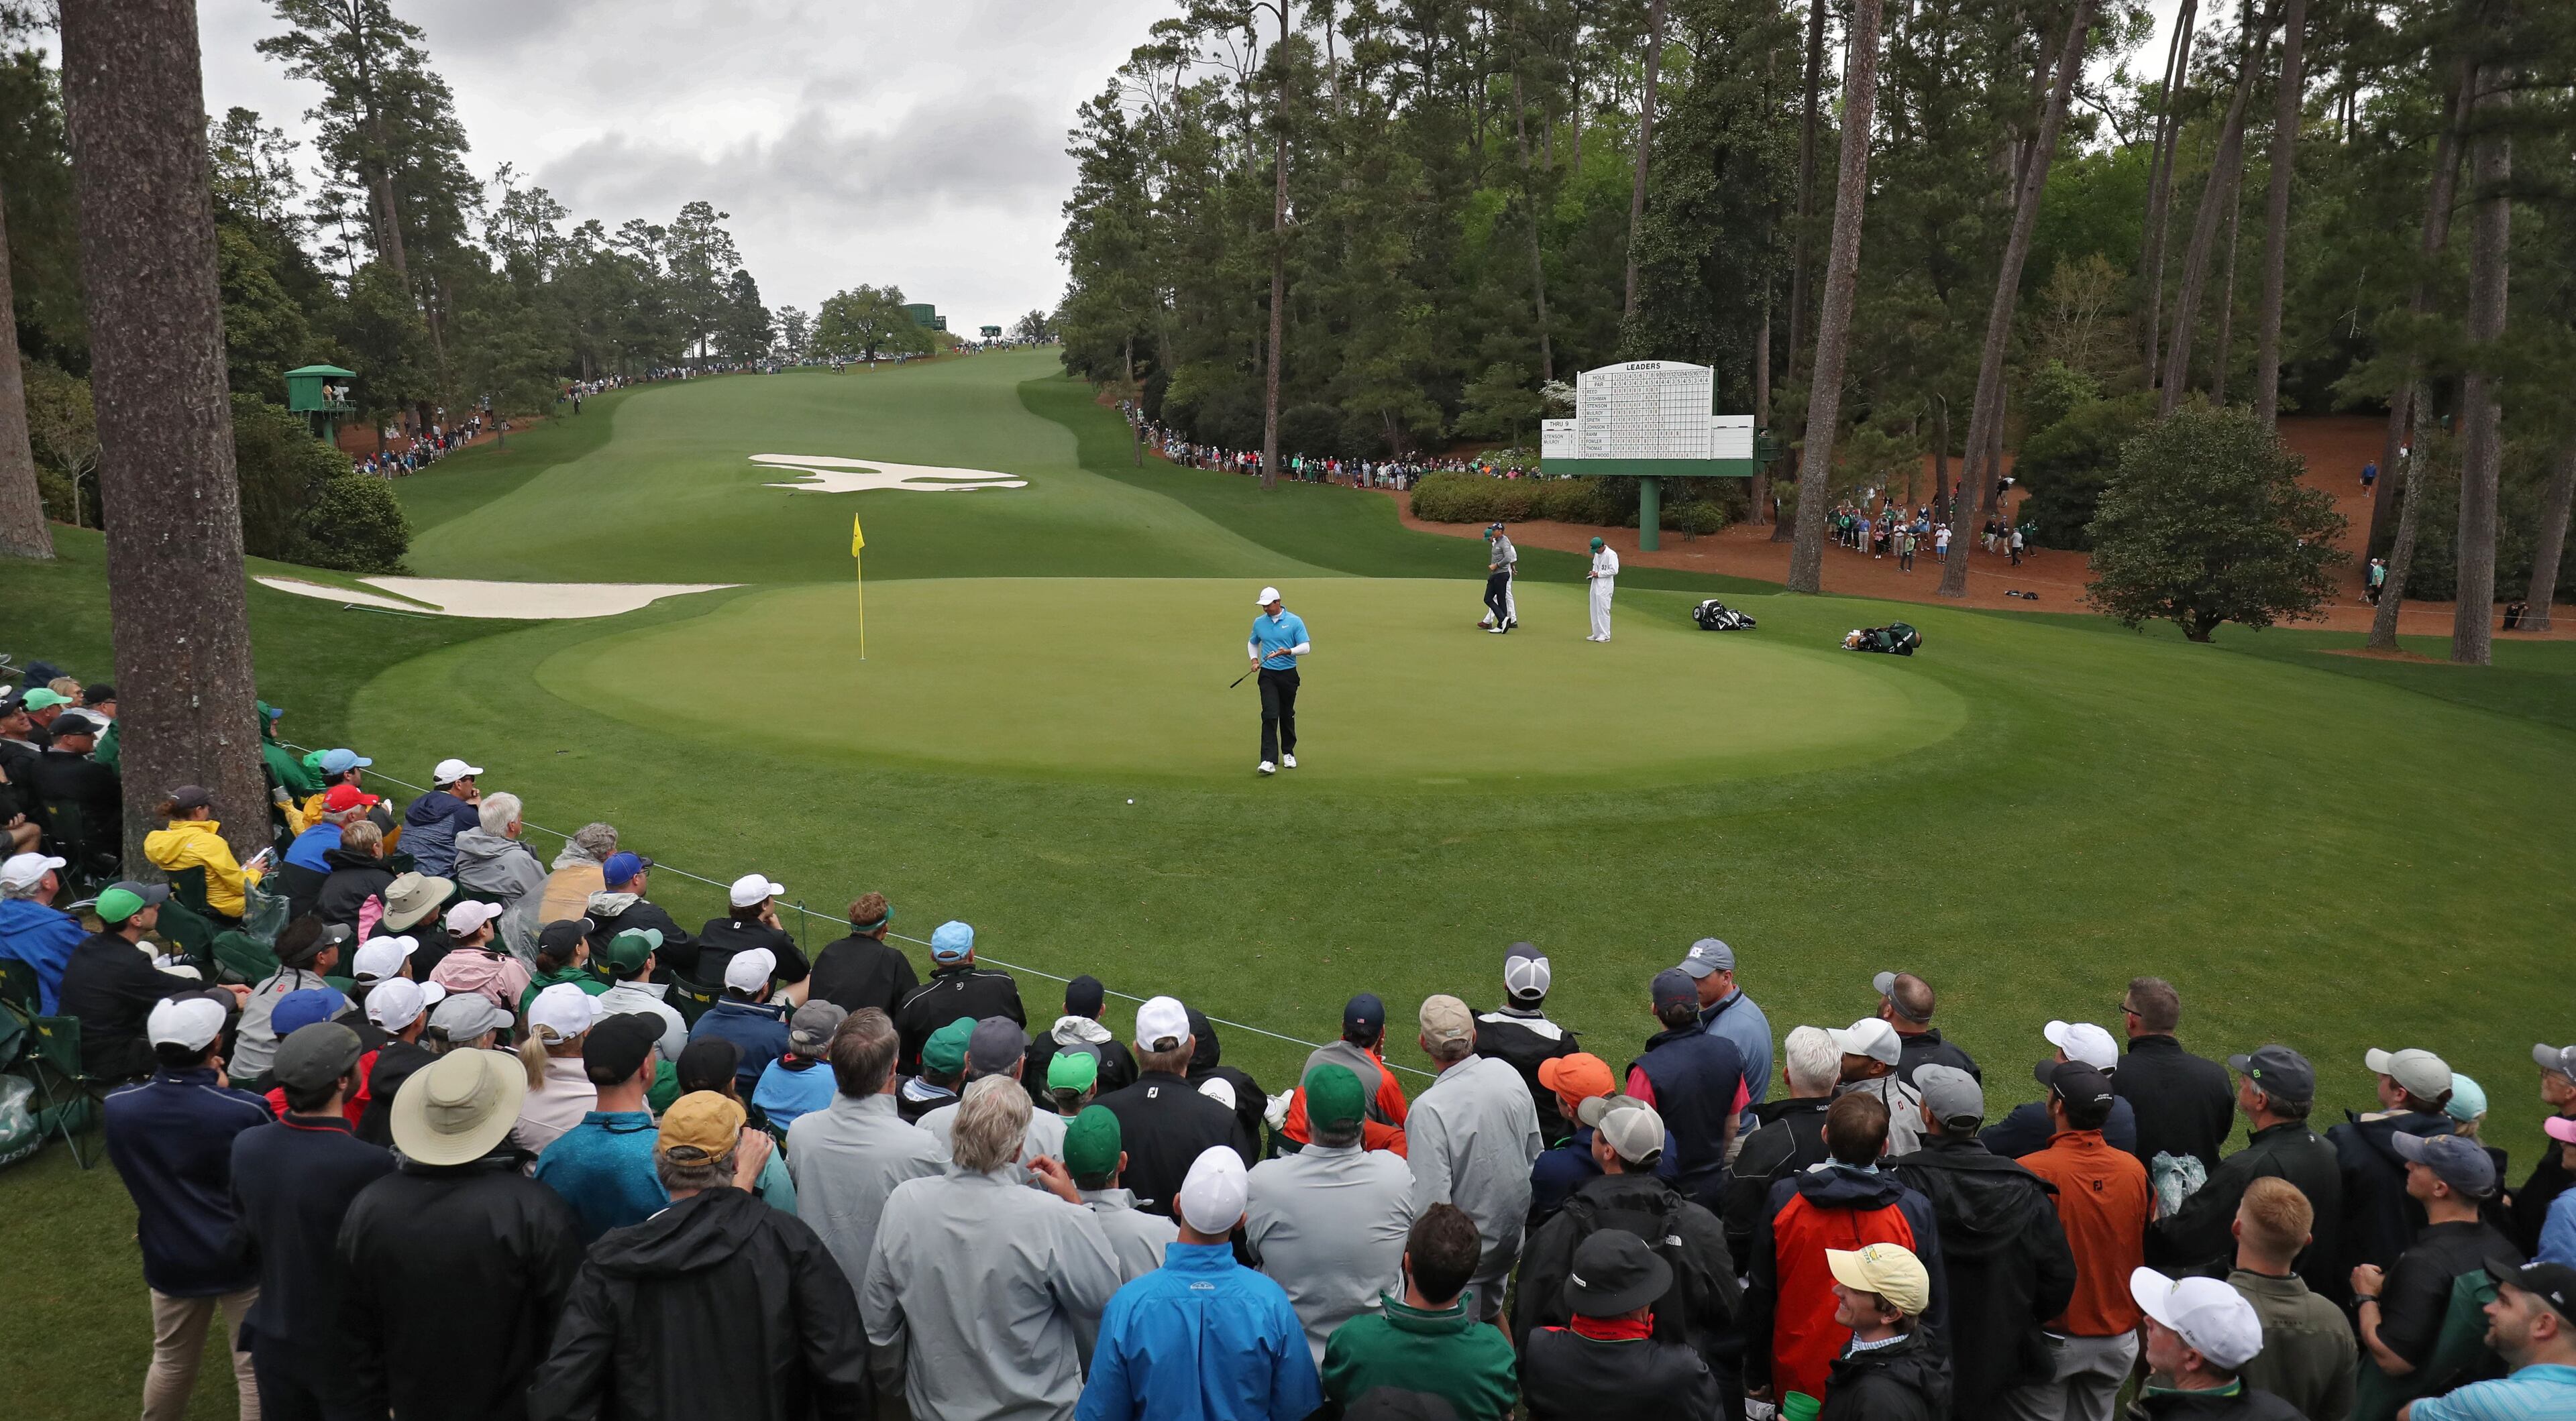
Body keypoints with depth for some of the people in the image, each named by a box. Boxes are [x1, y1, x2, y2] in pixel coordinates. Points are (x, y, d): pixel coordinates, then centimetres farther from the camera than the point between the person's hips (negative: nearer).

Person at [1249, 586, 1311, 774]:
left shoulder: (1295, 621, -5)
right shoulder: (1259, 622, 5)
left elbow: (1306, 647, -7)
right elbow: (1252, 643, 23)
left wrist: (1288, 651, -24)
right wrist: (1254, 659, 5)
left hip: (1288, 674, -1)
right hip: (1268, 675, 1)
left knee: (1287, 715, 11)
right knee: (1270, 715, -12)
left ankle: (1288, 753, 29)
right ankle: (1269, 760, -18)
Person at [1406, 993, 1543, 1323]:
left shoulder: (1429, 1110, -31)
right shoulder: (1508, 1074, -11)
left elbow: (1431, 1201, -28)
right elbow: (1535, 1156, 4)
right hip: (1512, 1234, 6)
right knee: (1492, 1312, 29)